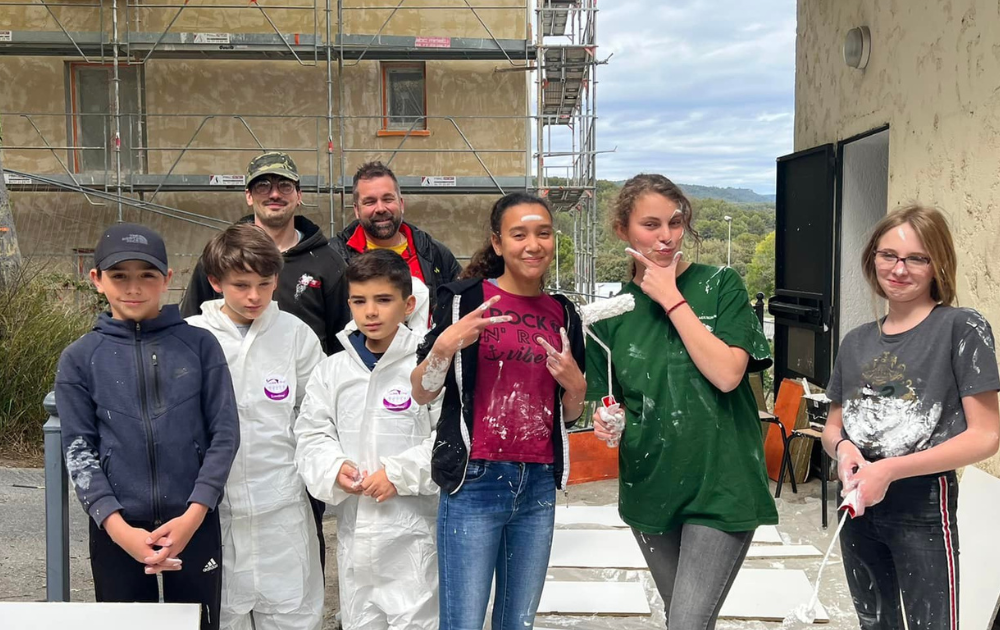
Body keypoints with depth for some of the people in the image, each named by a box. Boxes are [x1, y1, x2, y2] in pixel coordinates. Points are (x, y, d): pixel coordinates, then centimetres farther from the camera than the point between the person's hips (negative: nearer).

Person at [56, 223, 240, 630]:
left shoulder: (199, 344, -1)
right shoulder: (79, 359, 1)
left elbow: (225, 435, -2)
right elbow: (79, 451, 0)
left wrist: (193, 515, -11)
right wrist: (118, 527, -12)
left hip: (193, 524, 0)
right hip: (116, 530, 1)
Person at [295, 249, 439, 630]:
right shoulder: (332, 371, 5)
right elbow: (311, 434, 7)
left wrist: (400, 473, -17)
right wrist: (335, 468, -11)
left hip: (412, 528, -5)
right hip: (354, 524, 5)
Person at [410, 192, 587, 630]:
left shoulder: (563, 314, 10)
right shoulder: (465, 298, -3)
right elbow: (421, 394, -3)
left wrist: (575, 384, -4)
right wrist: (445, 344, -21)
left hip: (540, 485, 4)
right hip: (476, 482, -4)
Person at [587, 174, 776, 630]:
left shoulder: (719, 285, -5)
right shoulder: (612, 313, 3)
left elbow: (727, 374, -18)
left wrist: (672, 299, -15)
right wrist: (606, 423, -10)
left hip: (720, 486, -4)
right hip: (650, 488, 4)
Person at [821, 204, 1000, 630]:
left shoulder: (962, 328, -9)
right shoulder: (856, 341, 7)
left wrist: (890, 470, -21)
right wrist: (843, 447, -10)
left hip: (924, 509, -5)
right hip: (858, 506, 6)